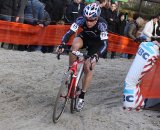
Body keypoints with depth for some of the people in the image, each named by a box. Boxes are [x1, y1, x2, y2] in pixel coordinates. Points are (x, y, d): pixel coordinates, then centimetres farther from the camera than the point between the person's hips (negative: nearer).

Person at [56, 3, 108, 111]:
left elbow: (105, 44, -42)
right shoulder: (81, 20, -30)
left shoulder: (102, 24, -37)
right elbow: (70, 33, -34)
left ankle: (82, 97, 1)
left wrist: (96, 55, -59)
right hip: (85, 37, 2)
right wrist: (62, 45, -52)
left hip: (96, 43, -2)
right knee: (75, 45, -34)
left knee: (88, 68, -12)